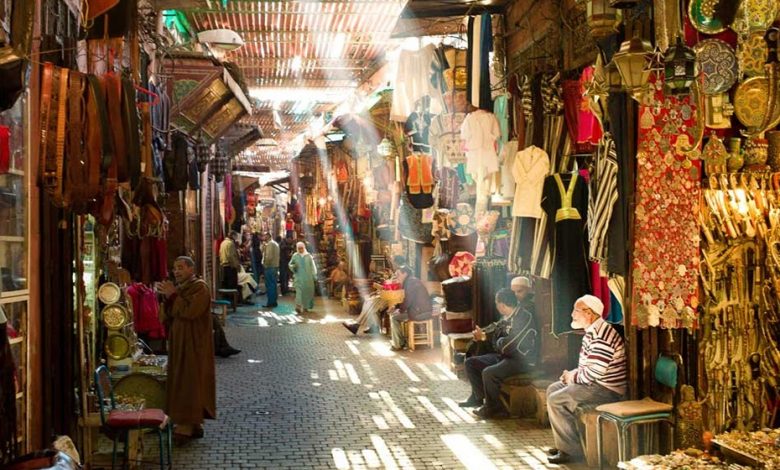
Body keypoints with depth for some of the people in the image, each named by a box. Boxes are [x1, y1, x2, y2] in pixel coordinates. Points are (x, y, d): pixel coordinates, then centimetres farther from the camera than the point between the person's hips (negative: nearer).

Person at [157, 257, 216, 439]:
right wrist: (168, 297, -4)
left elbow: (190, 312, -24)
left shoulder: (200, 287, -13)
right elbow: (171, 315, 12)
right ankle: (187, 421, 18)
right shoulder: (179, 287, 13)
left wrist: (173, 295, -17)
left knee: (191, 380, -5)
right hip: (179, 342, 9)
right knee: (182, 380, 11)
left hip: (193, 343, -9)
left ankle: (191, 424, 1)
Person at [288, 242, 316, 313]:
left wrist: (314, 276, 1)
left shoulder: (308, 256, 3)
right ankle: (298, 306, -23)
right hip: (299, 277, -1)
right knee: (299, 291, -15)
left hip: (308, 277, 2)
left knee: (307, 291, 5)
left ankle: (305, 307, 18)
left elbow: (312, 266, 5)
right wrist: (293, 266, -12)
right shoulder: (295, 256, 3)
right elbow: (290, 264, 11)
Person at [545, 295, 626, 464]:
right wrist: (572, 374, 3)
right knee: (553, 389, 13)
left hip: (606, 389, -11)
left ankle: (571, 450, -6)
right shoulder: (592, 332, 11)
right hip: (595, 383, 11)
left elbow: (595, 371, -28)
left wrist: (573, 377, -11)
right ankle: (564, 443, 16)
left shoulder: (601, 336, -23)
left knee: (555, 400, -15)